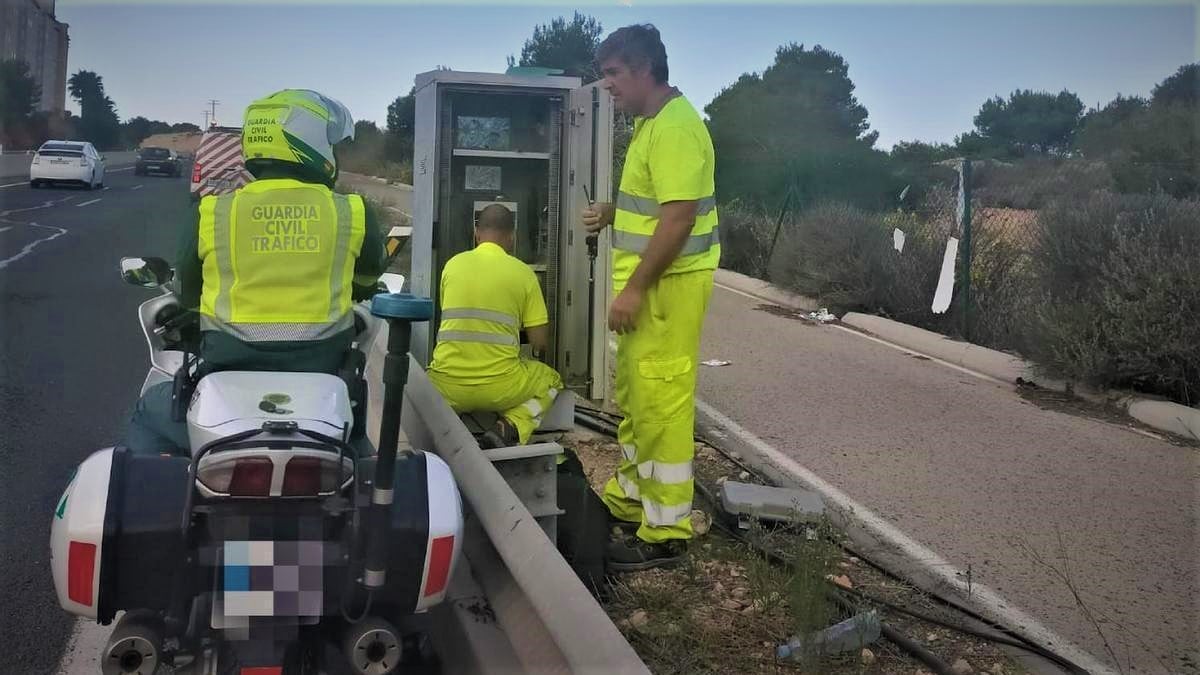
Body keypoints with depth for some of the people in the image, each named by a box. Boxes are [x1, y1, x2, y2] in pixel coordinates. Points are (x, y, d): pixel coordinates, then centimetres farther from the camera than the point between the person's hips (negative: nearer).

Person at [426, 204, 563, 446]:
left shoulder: (453, 264, 5)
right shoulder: (523, 273, 0)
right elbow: (540, 343, 2)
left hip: (448, 387, 2)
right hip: (499, 387, -2)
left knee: (427, 379, 37)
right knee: (551, 379, 27)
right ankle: (514, 426, -1)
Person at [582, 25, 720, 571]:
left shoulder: (675, 127, -17)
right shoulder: (650, 123, 15)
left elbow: (679, 217, -23)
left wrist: (634, 288, -22)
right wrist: (611, 212, 11)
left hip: (667, 285, -11)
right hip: (646, 283, 11)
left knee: (661, 403, -5)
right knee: (633, 398, 19)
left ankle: (666, 533, 4)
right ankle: (630, 498, 34)